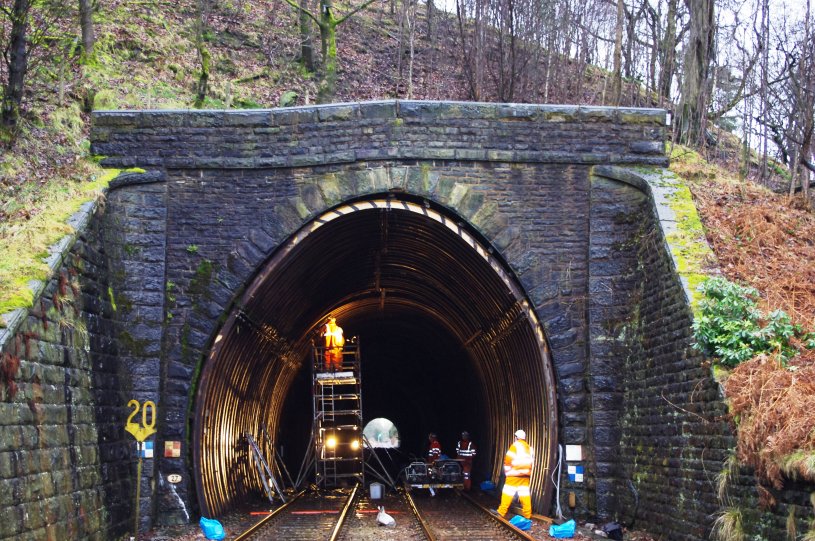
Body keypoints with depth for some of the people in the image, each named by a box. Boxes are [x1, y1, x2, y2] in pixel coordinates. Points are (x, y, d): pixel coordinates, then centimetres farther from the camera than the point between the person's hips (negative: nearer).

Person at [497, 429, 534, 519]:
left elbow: (508, 459, -7)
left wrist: (507, 470, 5)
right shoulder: (529, 448, 11)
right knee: (525, 494, 6)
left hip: (514, 474, -5)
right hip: (525, 475, 5)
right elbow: (530, 462, 12)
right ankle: (527, 514, 6)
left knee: (508, 493, -1)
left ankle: (501, 512, 0)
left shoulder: (514, 446, -7)